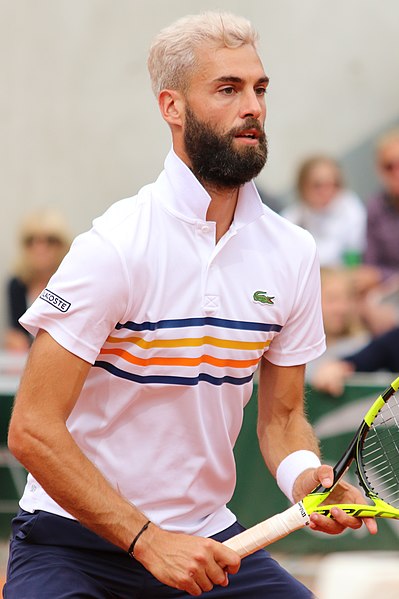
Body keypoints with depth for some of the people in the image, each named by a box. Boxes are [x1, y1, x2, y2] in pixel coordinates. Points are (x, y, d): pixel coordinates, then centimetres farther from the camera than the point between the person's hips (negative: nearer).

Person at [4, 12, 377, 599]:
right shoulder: (116, 246, -16)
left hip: (208, 536, 5)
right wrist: (147, 540, -21)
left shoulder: (292, 253, 1)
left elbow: (281, 416, 11)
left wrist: (305, 476, -11)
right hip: (75, 538, -5)